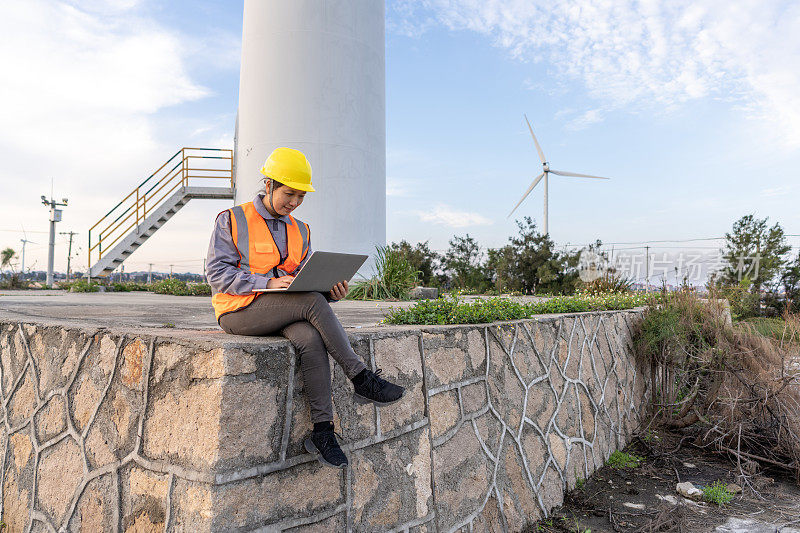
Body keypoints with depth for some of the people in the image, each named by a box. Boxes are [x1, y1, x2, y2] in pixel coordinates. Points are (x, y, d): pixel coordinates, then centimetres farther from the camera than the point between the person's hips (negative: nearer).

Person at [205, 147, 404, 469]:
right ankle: (361, 379, -23)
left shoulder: (300, 231, 17)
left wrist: (331, 291, -9)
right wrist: (269, 283, -21)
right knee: (312, 302, -30)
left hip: (283, 314, 5)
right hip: (239, 311, -4)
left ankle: (322, 430, -26)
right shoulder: (232, 221, 2)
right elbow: (217, 273, -7)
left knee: (310, 339, -31)